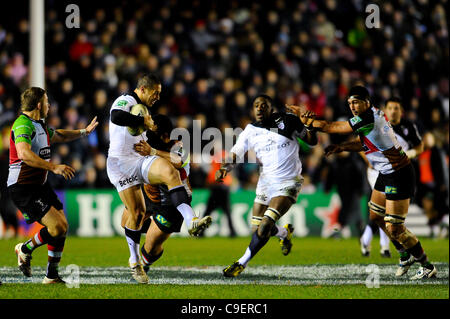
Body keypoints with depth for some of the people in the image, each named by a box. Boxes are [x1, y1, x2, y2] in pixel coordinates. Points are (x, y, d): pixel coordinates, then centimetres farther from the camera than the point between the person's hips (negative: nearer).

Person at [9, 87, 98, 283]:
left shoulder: (39, 125, 15)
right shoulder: (23, 125, -18)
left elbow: (59, 136, 37)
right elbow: (24, 154, -35)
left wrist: (84, 132, 38)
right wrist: (54, 167, -39)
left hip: (40, 185, 10)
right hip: (22, 188, -10)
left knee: (62, 226, 5)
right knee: (57, 227, -17)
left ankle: (51, 276, 13)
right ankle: (25, 249, 8)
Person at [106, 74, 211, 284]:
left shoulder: (142, 108, 22)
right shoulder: (125, 101, -8)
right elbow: (116, 117, -33)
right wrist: (144, 121, -24)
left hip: (140, 160, 7)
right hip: (121, 163, -7)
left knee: (169, 171, -25)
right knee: (136, 213, -6)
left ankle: (191, 222, -39)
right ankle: (134, 262, 15)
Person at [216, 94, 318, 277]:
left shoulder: (287, 121, -4)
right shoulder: (251, 130, 3)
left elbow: (312, 141, 3)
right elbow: (235, 154, -2)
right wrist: (224, 168, -22)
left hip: (288, 183, -5)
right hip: (266, 182, 5)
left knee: (265, 226, -18)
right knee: (257, 228, 7)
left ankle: (242, 263, -6)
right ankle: (285, 233, 40)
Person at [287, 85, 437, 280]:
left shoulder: (369, 118, -24)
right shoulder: (374, 114, 5)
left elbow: (331, 128, -18)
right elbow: (363, 143, 20)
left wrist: (305, 119, -6)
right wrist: (340, 147, 7)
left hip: (399, 176, -10)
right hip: (386, 174, 10)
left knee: (394, 228, -8)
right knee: (376, 215, 20)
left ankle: (428, 267, 6)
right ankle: (406, 256, 35)